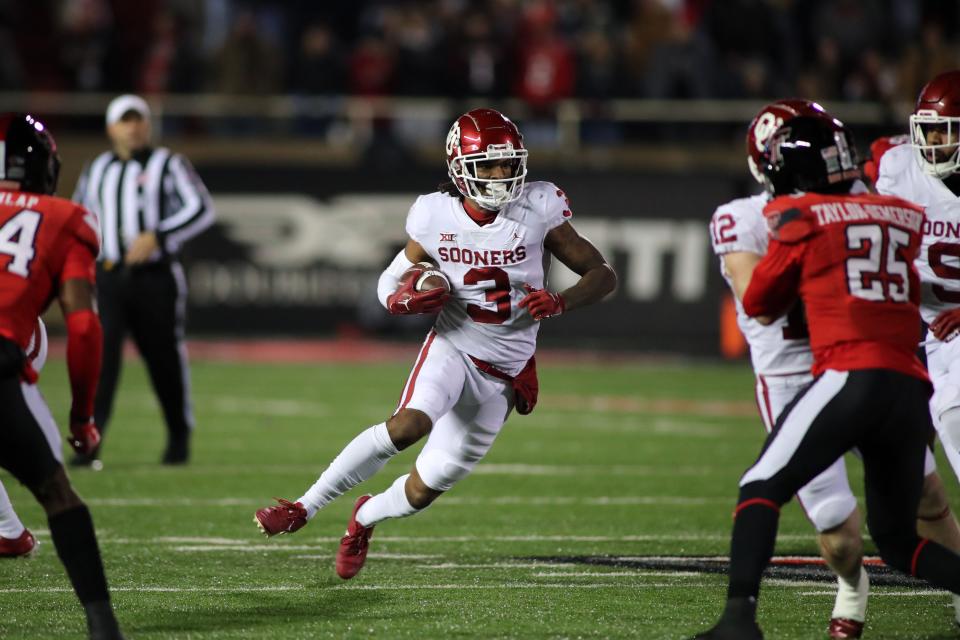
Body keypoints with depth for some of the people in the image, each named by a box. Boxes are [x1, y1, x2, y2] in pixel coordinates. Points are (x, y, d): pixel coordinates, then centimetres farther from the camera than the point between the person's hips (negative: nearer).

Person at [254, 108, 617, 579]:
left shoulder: (538, 210, -12)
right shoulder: (436, 216, -8)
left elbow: (602, 274, -5)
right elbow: (390, 284, 6)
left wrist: (560, 303, -24)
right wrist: (407, 300, -17)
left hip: (504, 374, 1)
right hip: (453, 348, -1)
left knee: (425, 490, 4)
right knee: (410, 424, -33)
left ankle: (366, 517, 39)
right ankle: (304, 508, -22)